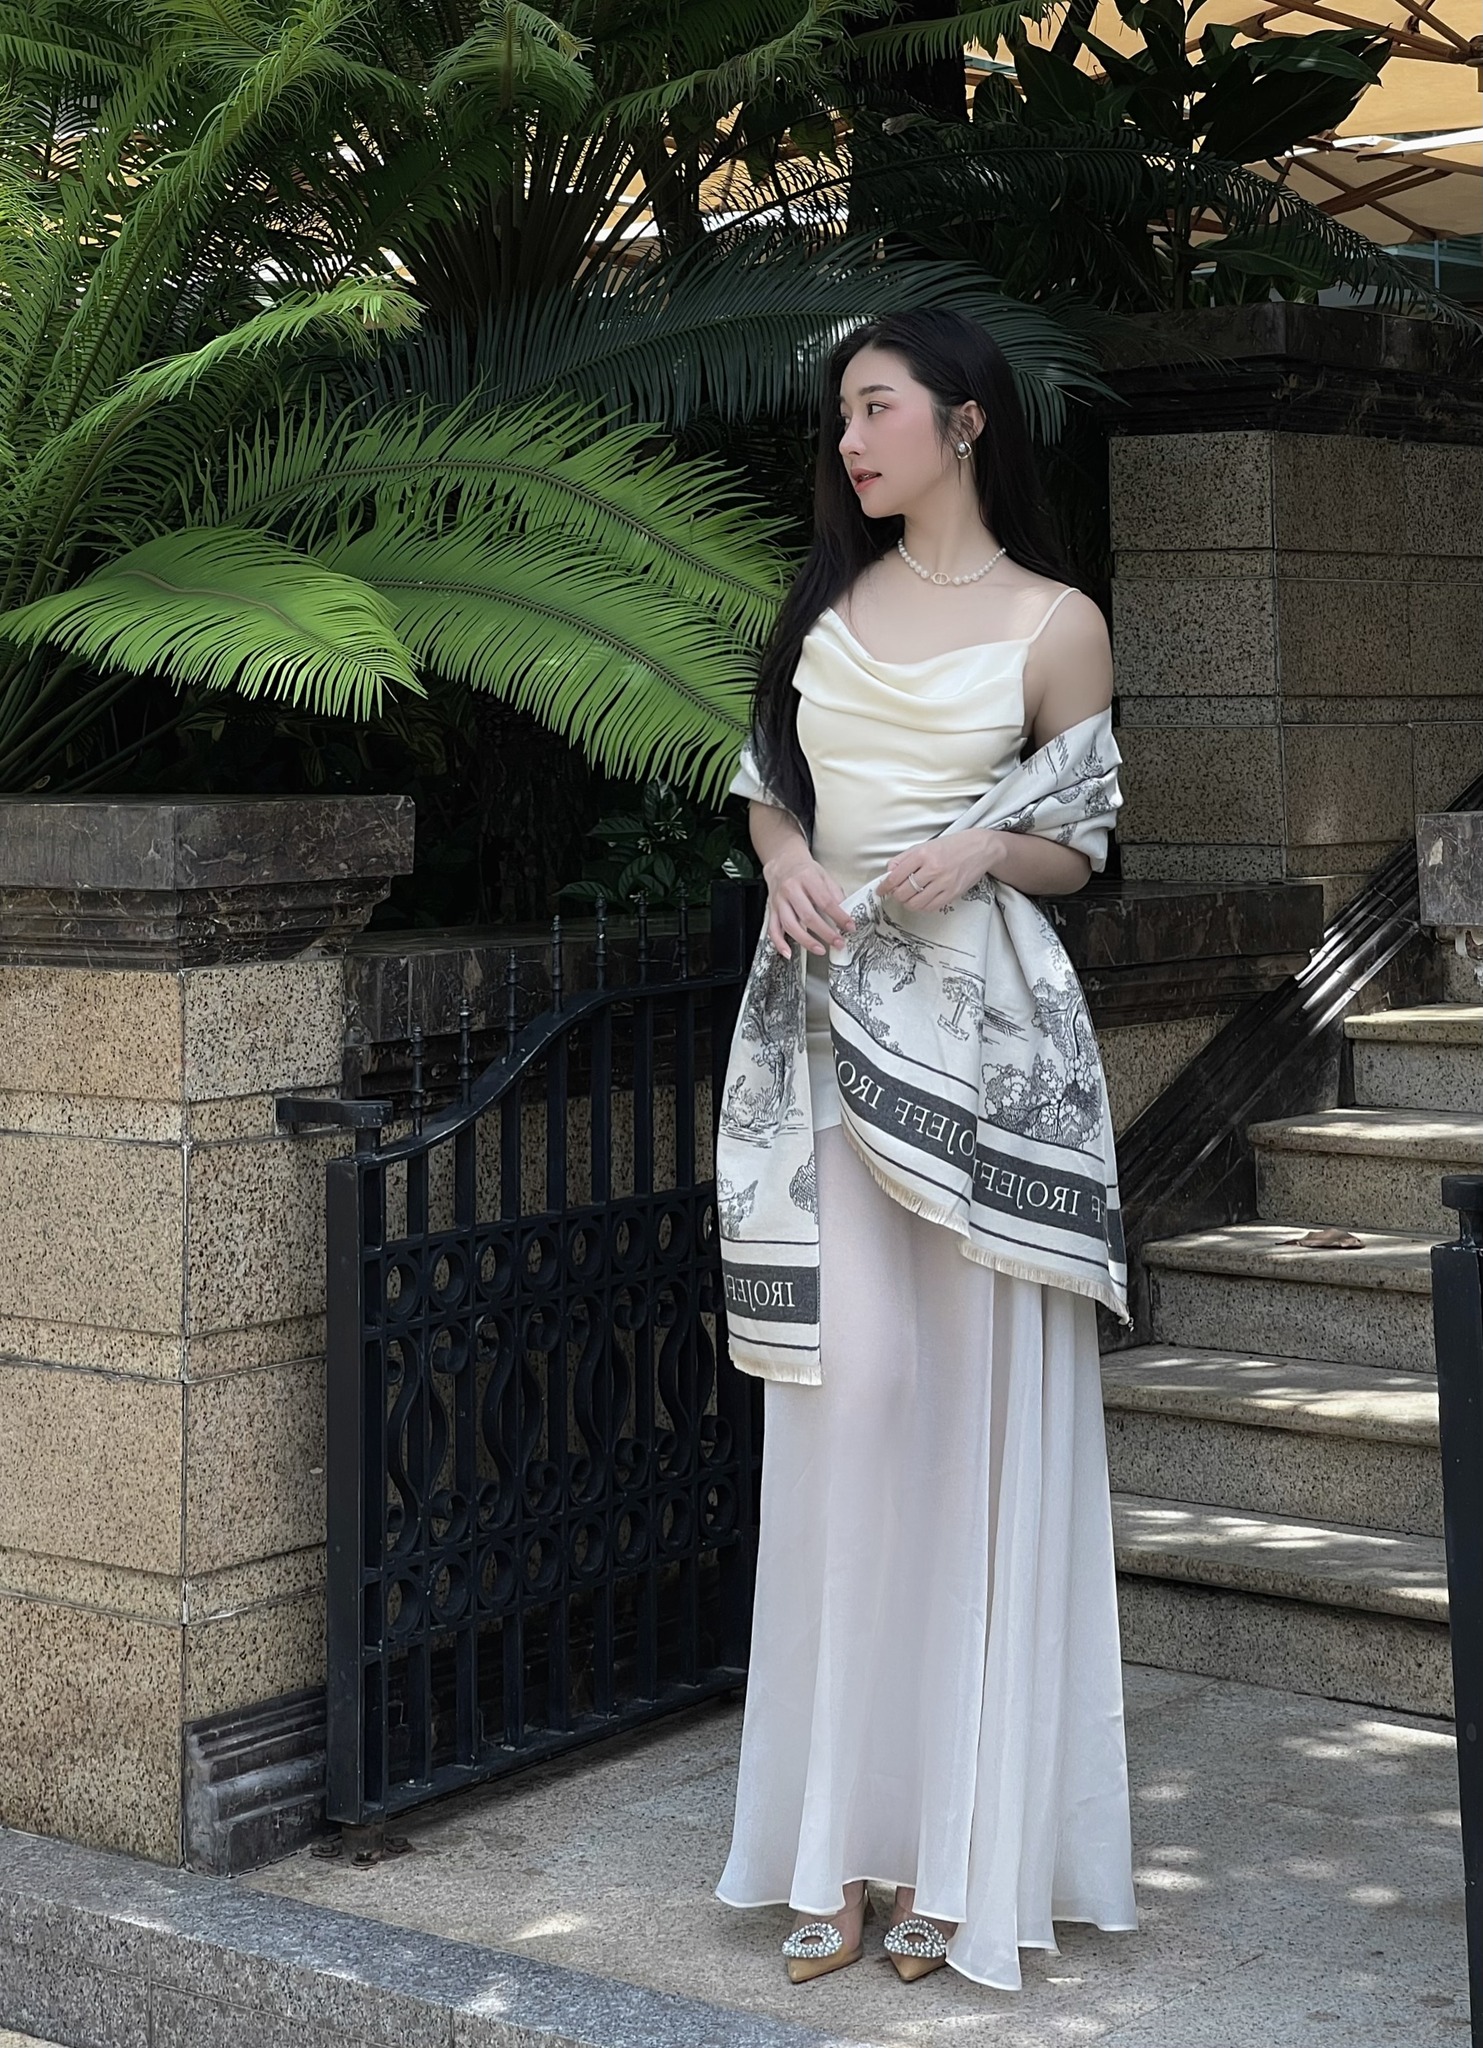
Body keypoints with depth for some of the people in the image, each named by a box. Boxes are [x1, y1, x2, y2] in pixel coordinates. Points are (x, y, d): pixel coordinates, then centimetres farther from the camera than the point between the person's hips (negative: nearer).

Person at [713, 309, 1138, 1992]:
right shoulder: (826, 604, 15)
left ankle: (970, 1850, 6)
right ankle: (846, 1845, 2)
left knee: (979, 1404, -3)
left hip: (980, 1023, -3)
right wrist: (788, 863, -2)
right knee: (849, 1394, -5)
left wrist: (980, 851, -14)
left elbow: (1083, 851, 6)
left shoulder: (1053, 623, 3)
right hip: (833, 1014, 3)